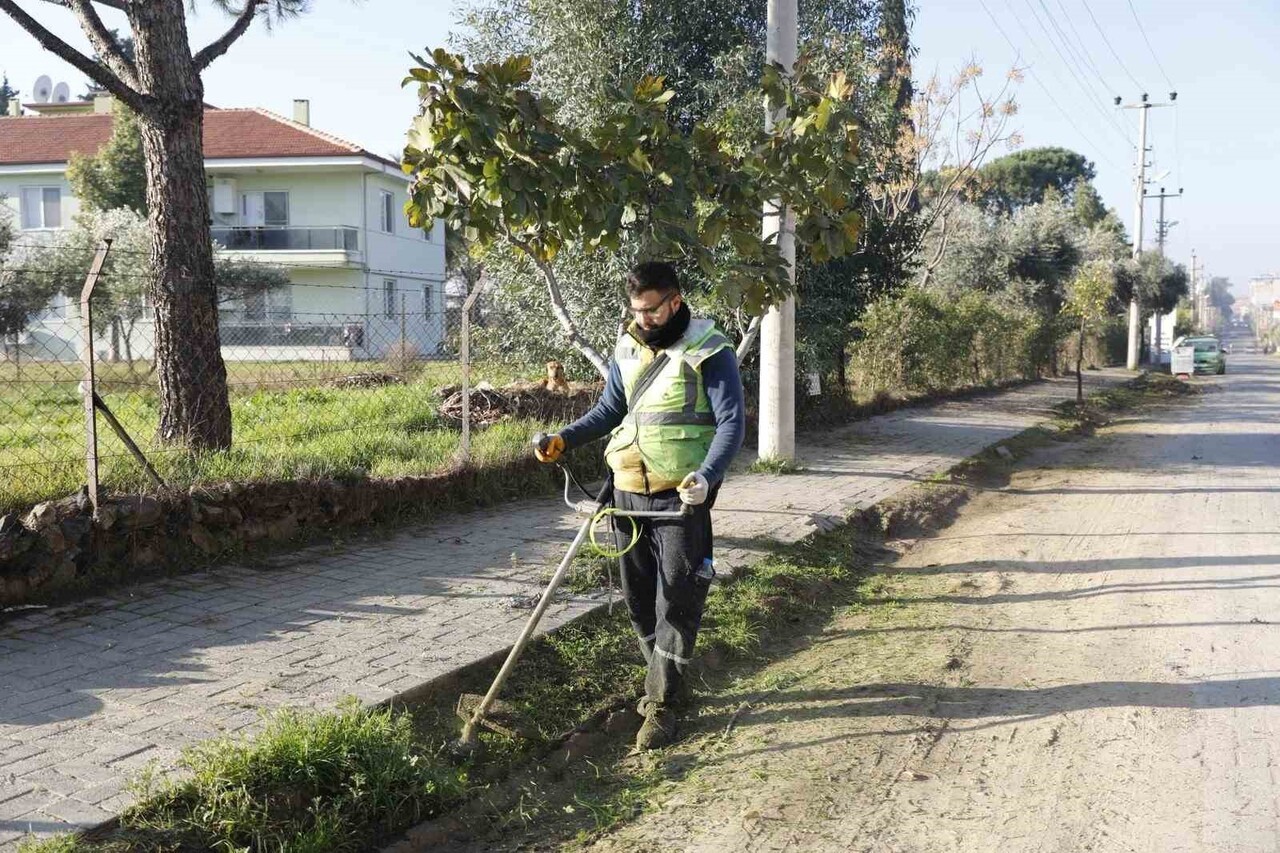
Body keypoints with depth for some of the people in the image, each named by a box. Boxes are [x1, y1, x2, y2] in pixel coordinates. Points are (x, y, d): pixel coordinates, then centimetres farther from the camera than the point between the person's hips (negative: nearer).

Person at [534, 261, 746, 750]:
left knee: (676, 602, -3)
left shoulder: (709, 351, -9)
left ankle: (660, 706, 4)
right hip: (628, 491, 6)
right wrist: (563, 440, 2)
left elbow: (731, 421, -12)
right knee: (638, 597, 13)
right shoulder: (626, 349, 8)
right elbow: (609, 411, 17)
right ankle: (665, 678, 32)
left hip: (681, 496, -6)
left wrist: (706, 475, -28)